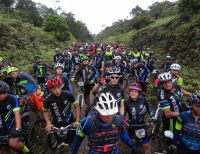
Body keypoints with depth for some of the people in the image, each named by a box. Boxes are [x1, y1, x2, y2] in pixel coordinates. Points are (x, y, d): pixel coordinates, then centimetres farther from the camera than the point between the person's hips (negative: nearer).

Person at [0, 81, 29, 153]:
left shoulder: (12, 98, -16)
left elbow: (17, 114, -23)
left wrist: (18, 128, -36)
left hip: (13, 125, -3)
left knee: (13, 143, -20)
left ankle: (25, 150, 8)